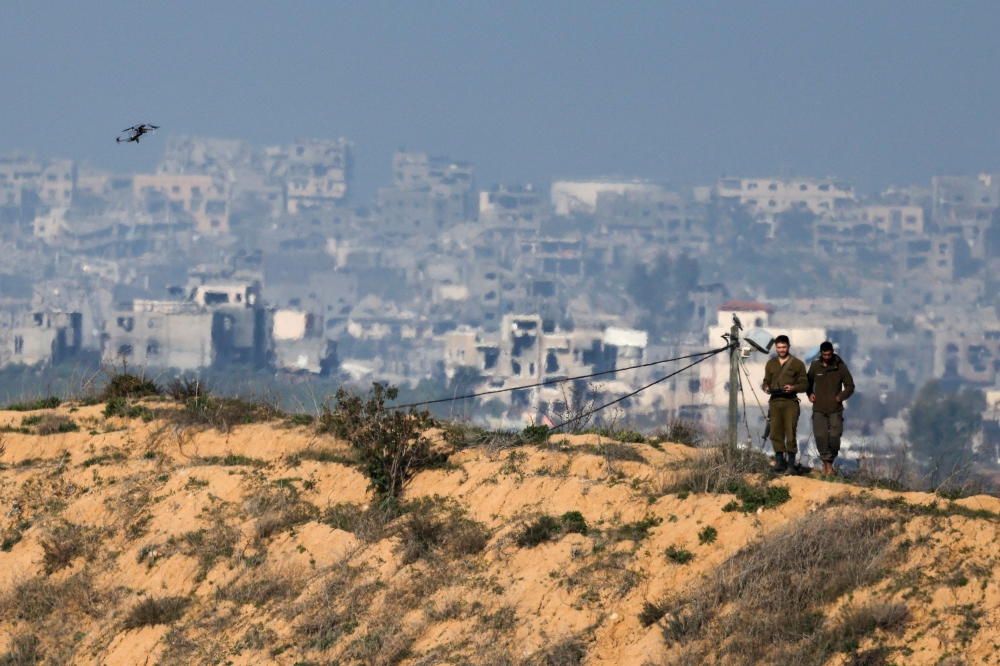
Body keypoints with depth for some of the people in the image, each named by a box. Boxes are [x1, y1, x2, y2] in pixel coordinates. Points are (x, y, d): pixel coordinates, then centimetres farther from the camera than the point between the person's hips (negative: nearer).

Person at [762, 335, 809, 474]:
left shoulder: (797, 364, 5)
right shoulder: (771, 364, 16)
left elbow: (805, 384, 3)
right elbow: (766, 381, 20)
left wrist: (793, 388, -16)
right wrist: (766, 388, -3)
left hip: (790, 402, -4)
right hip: (775, 402, 4)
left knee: (790, 433, -8)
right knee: (775, 433, 0)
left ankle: (791, 464, -7)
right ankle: (779, 460, 8)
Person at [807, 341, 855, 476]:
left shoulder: (840, 367, -1)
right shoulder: (815, 366, 4)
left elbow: (850, 386, 6)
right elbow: (808, 382, 19)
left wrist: (841, 396, -10)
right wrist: (810, 393, 0)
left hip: (835, 409, -1)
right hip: (819, 409, 1)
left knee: (834, 437, -8)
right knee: (821, 437, -8)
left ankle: (831, 459, 14)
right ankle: (827, 464, 0)